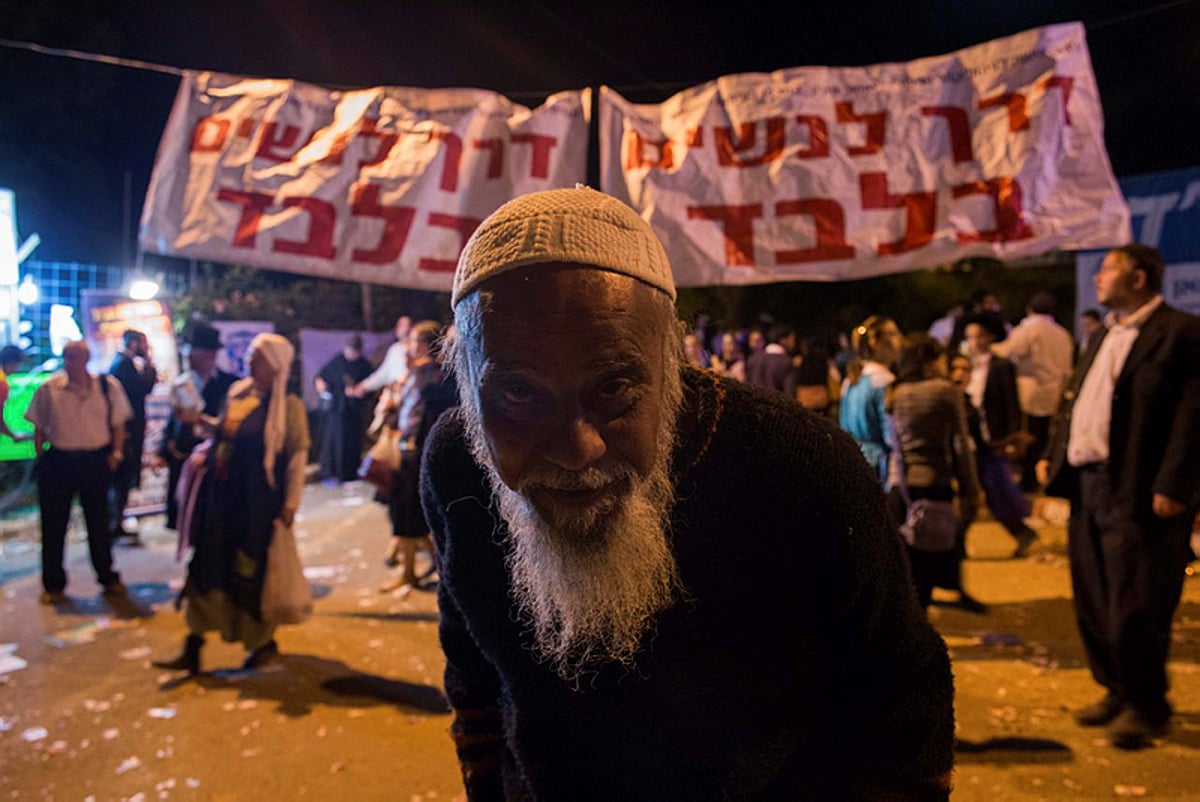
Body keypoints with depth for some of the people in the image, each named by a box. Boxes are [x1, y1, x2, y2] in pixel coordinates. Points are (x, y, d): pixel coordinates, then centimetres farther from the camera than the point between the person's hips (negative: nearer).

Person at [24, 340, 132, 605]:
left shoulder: (108, 386, -3)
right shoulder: (48, 389, -4)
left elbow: (118, 424, 5)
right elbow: (39, 429, 3)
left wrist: (116, 452, -2)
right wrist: (41, 458, -1)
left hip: (95, 460, 0)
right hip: (59, 461, 0)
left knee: (99, 522, 11)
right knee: (53, 523, 6)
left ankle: (107, 577, 25)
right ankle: (53, 584, 21)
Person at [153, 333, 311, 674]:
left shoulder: (289, 405, -10)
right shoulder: (238, 392, 8)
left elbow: (297, 456, -12)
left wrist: (290, 502, -15)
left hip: (258, 501, -6)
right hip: (221, 495, 6)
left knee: (254, 572, 6)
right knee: (207, 567, 8)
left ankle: (265, 643, 27)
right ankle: (192, 649, 17)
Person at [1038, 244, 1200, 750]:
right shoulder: (1105, 337, 19)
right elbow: (1074, 402, 20)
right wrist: (1053, 456, 10)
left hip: (1137, 494, -8)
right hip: (1087, 485, 8)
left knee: (1132, 609, -1)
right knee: (1093, 603, 14)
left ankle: (1147, 706, 18)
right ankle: (1117, 691, 30)